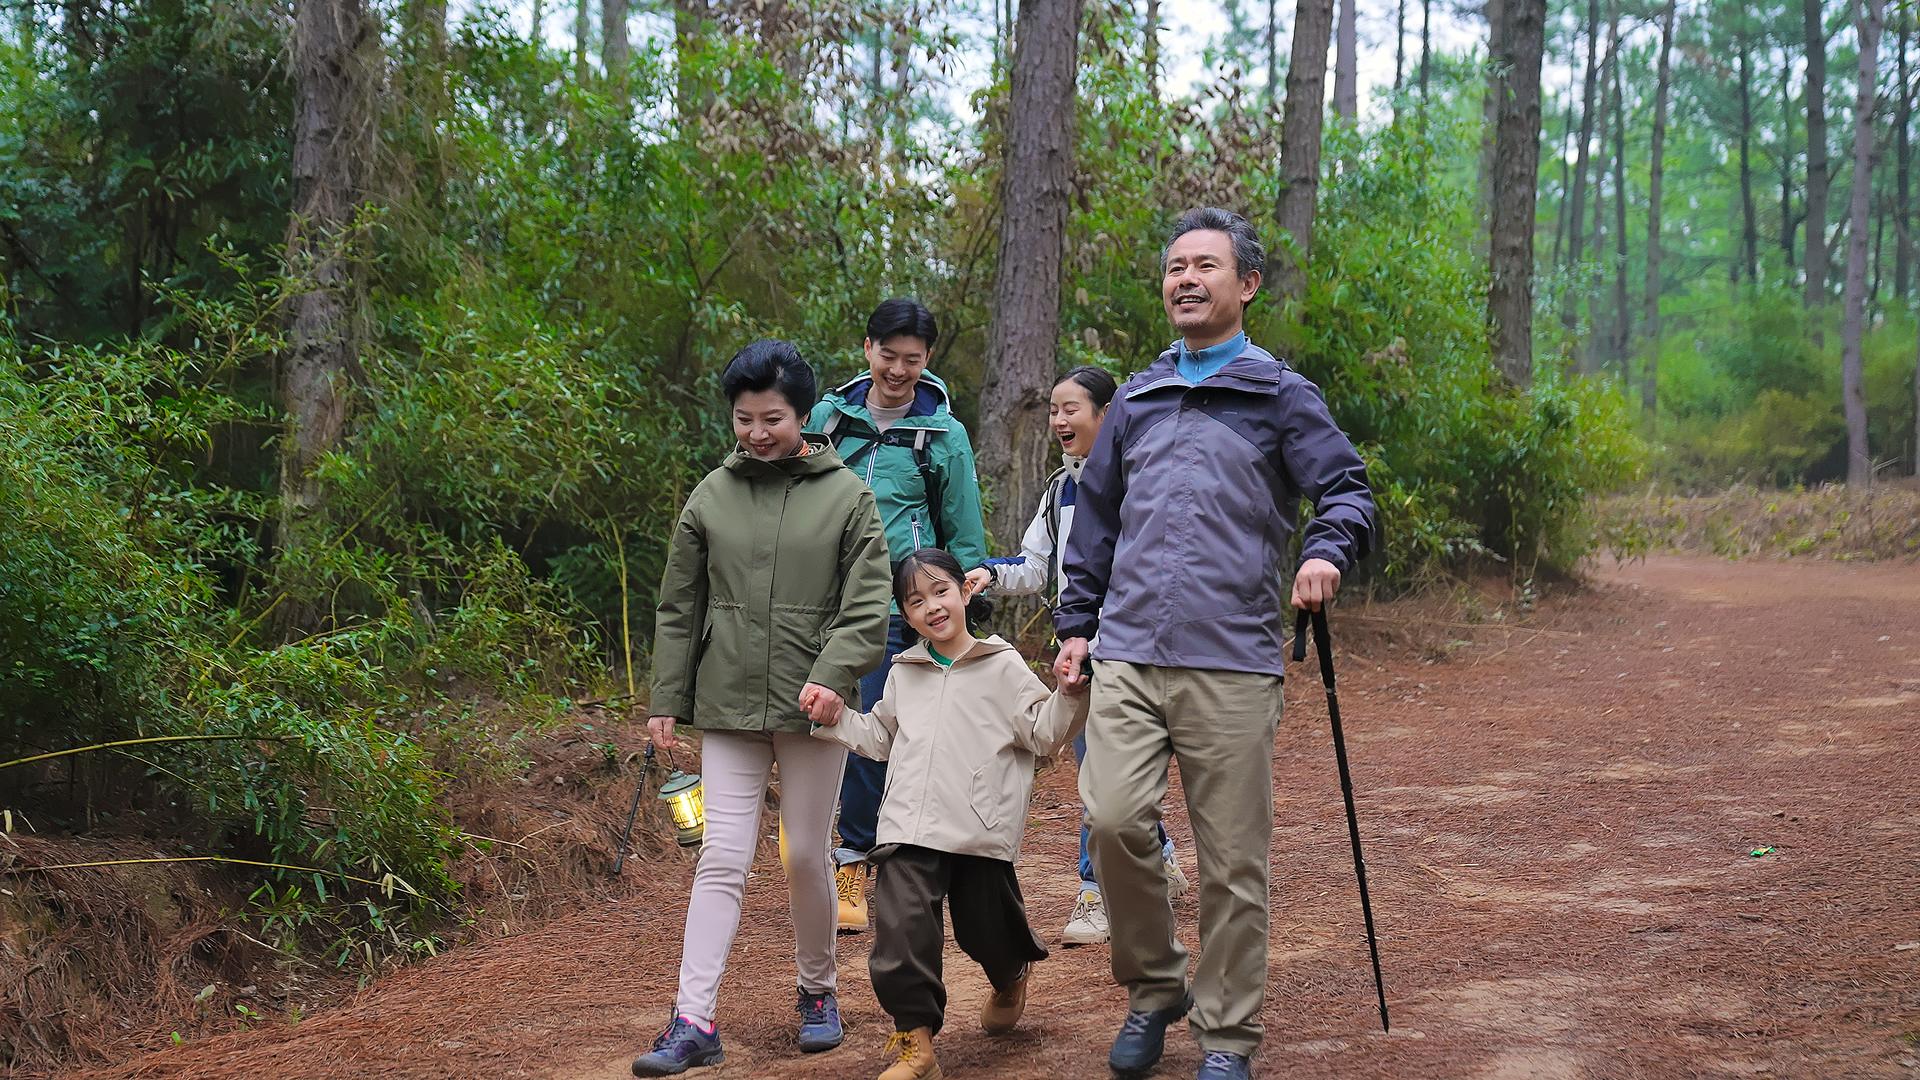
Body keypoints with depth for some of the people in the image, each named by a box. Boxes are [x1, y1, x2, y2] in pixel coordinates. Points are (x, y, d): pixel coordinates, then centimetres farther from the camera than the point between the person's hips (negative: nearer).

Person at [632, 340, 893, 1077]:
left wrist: (833, 674, -17)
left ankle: (817, 991, 29)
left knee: (806, 858, 8)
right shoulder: (711, 497, 5)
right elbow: (678, 609, 10)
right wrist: (667, 700, 7)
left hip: (812, 709, -1)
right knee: (722, 860, -3)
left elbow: (867, 603, -3)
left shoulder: (846, 496, 1)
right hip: (729, 709, 1)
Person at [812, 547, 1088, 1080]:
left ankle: (1012, 976, 45)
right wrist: (836, 717, 14)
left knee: (987, 928, 9)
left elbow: (1044, 734, -2)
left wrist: (1071, 693, -18)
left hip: (981, 834, -3)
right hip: (908, 830, 3)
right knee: (900, 932, -8)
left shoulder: (1002, 666, 2)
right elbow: (879, 738, 28)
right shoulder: (904, 673, 16)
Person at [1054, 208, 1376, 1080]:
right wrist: (1076, 624, 17)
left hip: (1233, 665, -3)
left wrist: (1329, 548, -21)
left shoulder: (1281, 397, 6)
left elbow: (1347, 488, 0)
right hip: (1127, 657, 3)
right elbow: (1097, 520, 23)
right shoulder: (1137, 401, 18)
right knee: (1113, 819, -12)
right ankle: (1153, 988, 12)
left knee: (1232, 860, 0)